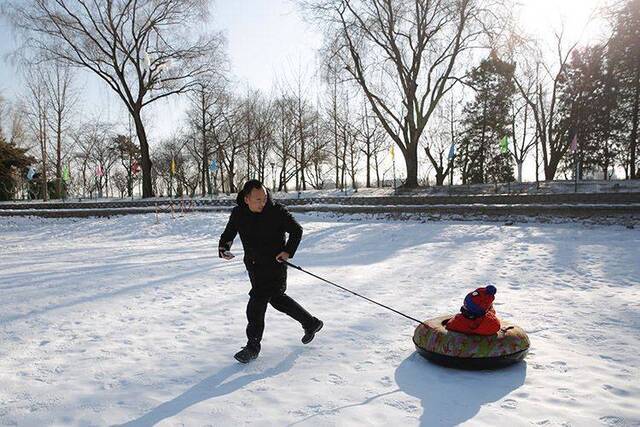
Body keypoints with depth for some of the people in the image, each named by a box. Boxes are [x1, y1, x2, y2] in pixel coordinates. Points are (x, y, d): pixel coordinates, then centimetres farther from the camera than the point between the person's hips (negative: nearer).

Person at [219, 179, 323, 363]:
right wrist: (223, 248, -13)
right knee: (276, 298, 18)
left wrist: (288, 251, -18)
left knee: (257, 302, -12)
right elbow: (229, 233, 7)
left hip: (274, 264, -6)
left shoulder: (277, 211, -15)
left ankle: (253, 346, 5)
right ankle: (311, 323, 38)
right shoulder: (238, 213, -3)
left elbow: (297, 230, -7)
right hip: (253, 265, 6)